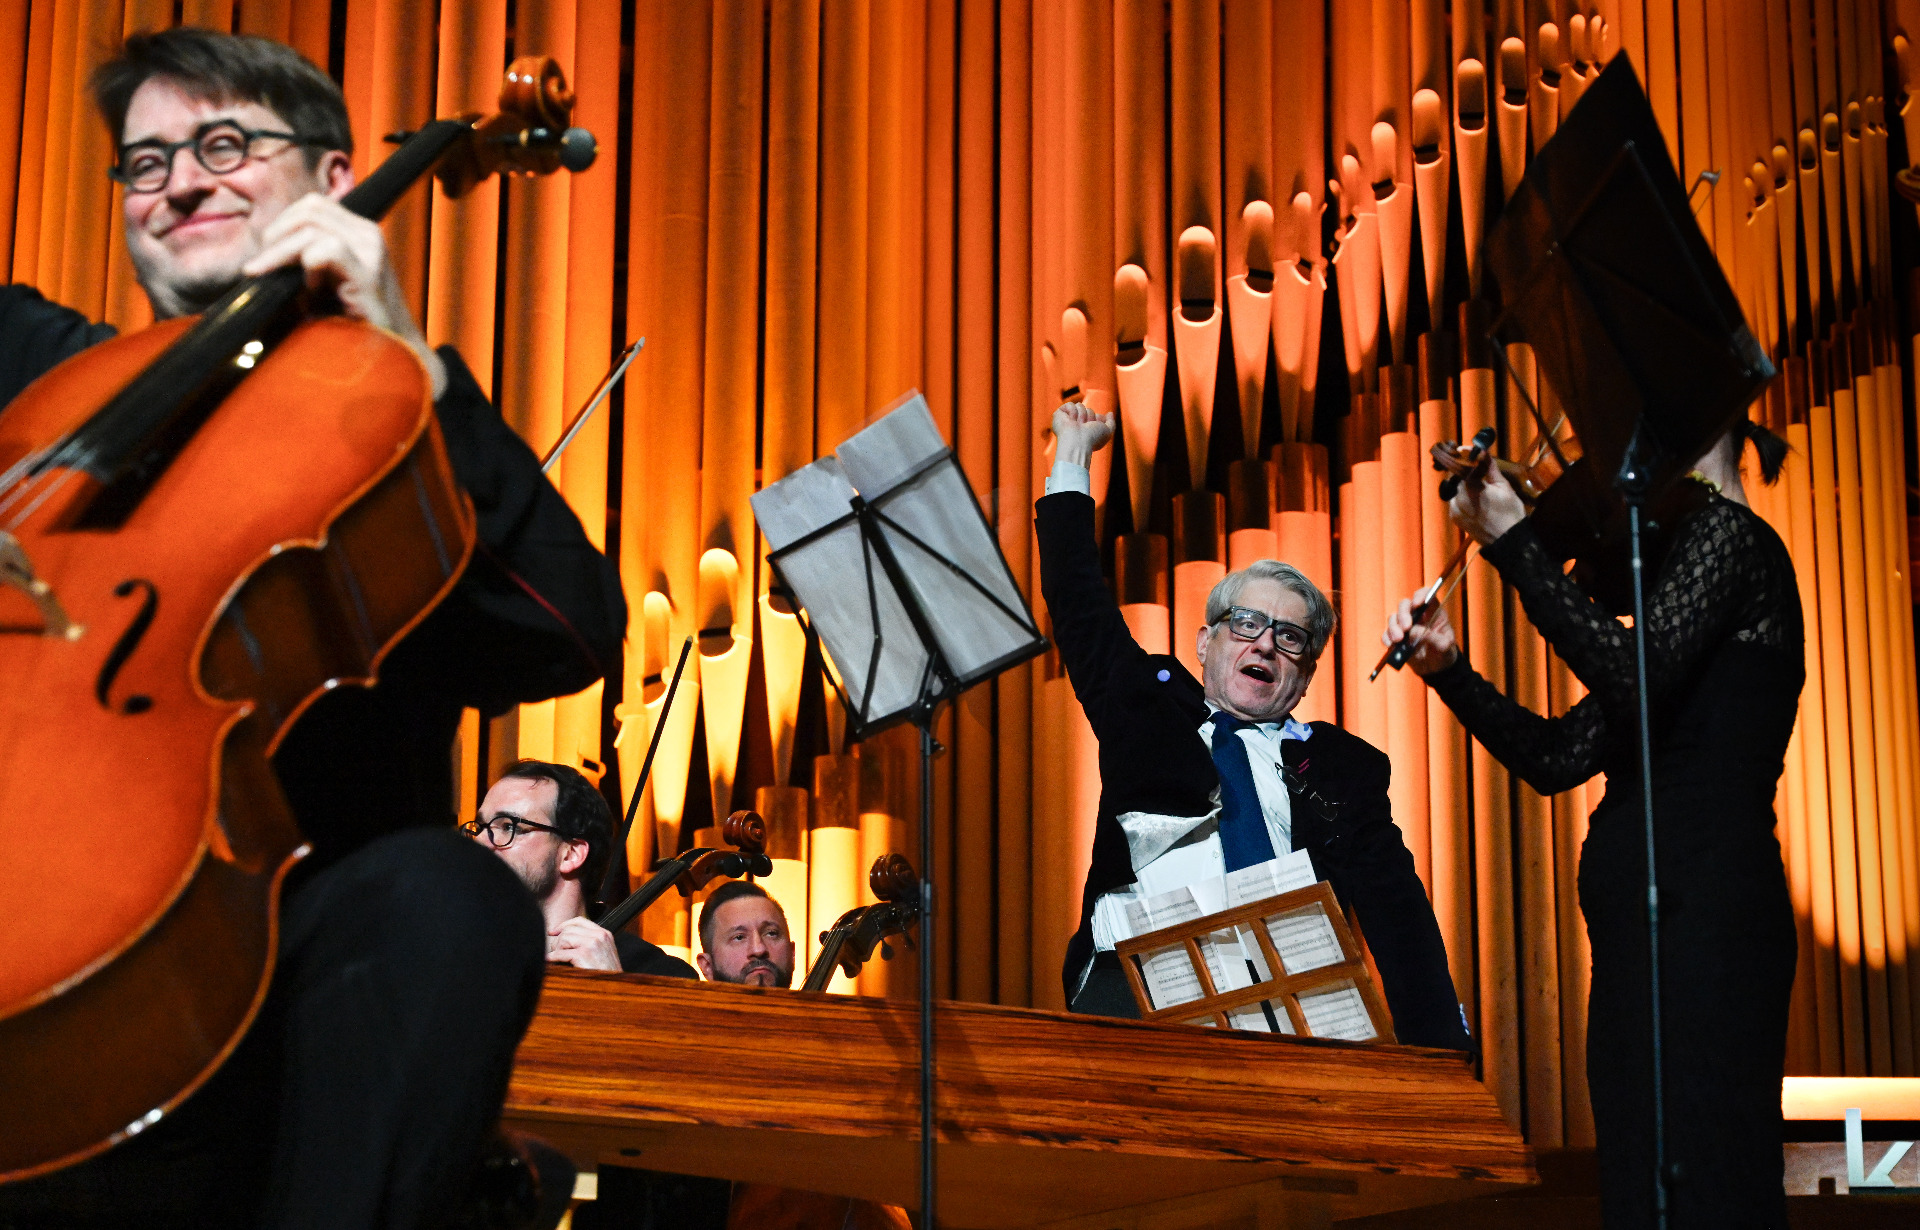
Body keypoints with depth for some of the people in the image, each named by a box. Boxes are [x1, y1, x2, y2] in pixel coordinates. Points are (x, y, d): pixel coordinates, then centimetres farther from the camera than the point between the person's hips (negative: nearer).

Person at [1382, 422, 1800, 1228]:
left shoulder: (1724, 529, -3)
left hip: (1701, 898, -10)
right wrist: (1449, 671, 8)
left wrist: (1513, 546, -16)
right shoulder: (1691, 545, 24)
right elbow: (1560, 758, 18)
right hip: (1642, 919, 10)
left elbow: (1634, 678, -22)